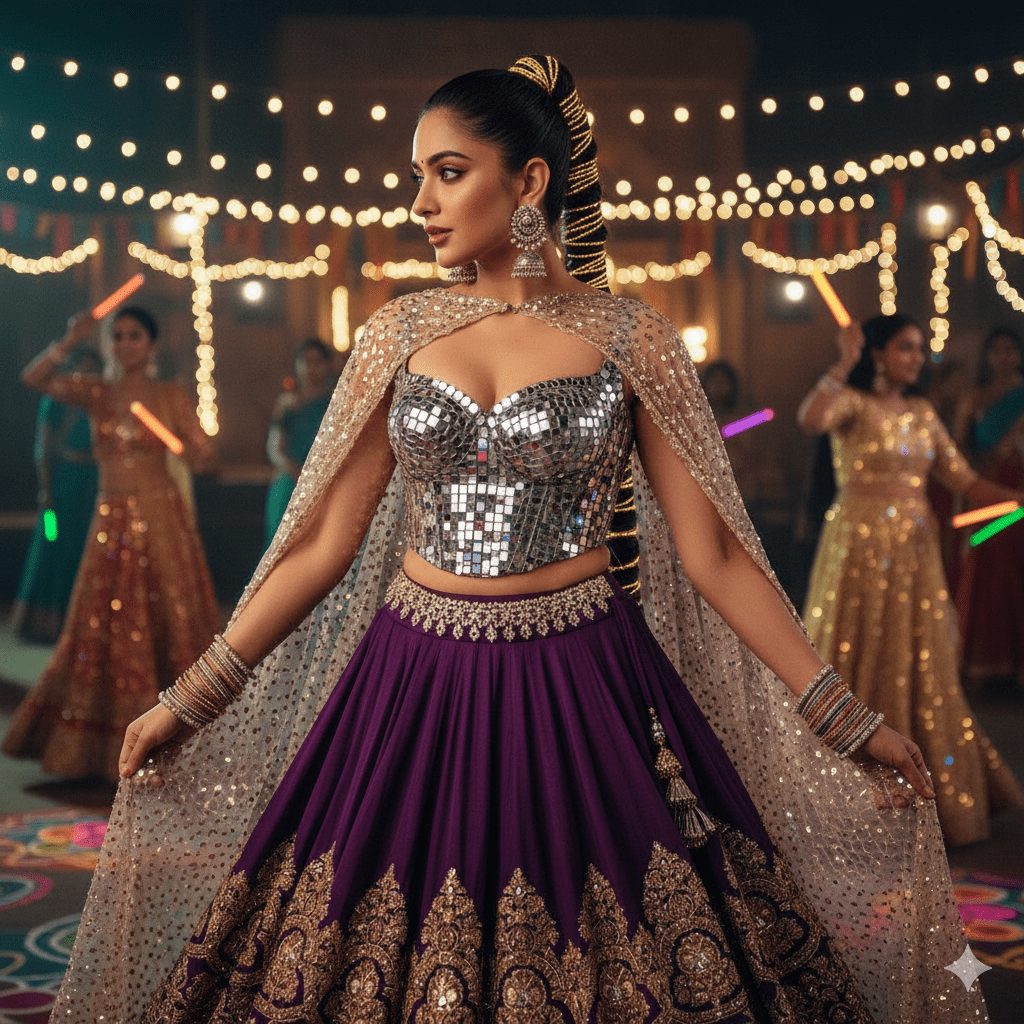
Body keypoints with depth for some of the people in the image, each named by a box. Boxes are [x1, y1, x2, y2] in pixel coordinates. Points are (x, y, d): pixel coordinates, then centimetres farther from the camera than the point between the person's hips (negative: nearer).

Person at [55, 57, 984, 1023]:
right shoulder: (398, 333, 4)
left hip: (583, 694, -2)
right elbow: (324, 541, 6)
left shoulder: (629, 339, -2)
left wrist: (846, 720, -5)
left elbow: (711, 553, -1)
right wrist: (188, 700, 5)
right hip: (415, 690, 2)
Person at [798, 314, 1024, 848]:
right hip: (861, 547, -5)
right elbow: (810, 419, -28)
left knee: (921, 671, 8)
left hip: (915, 551, 6)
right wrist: (844, 363, -23)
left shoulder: (922, 413, 13)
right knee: (860, 663, -1)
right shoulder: (853, 403, -4)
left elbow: (963, 480, 8)